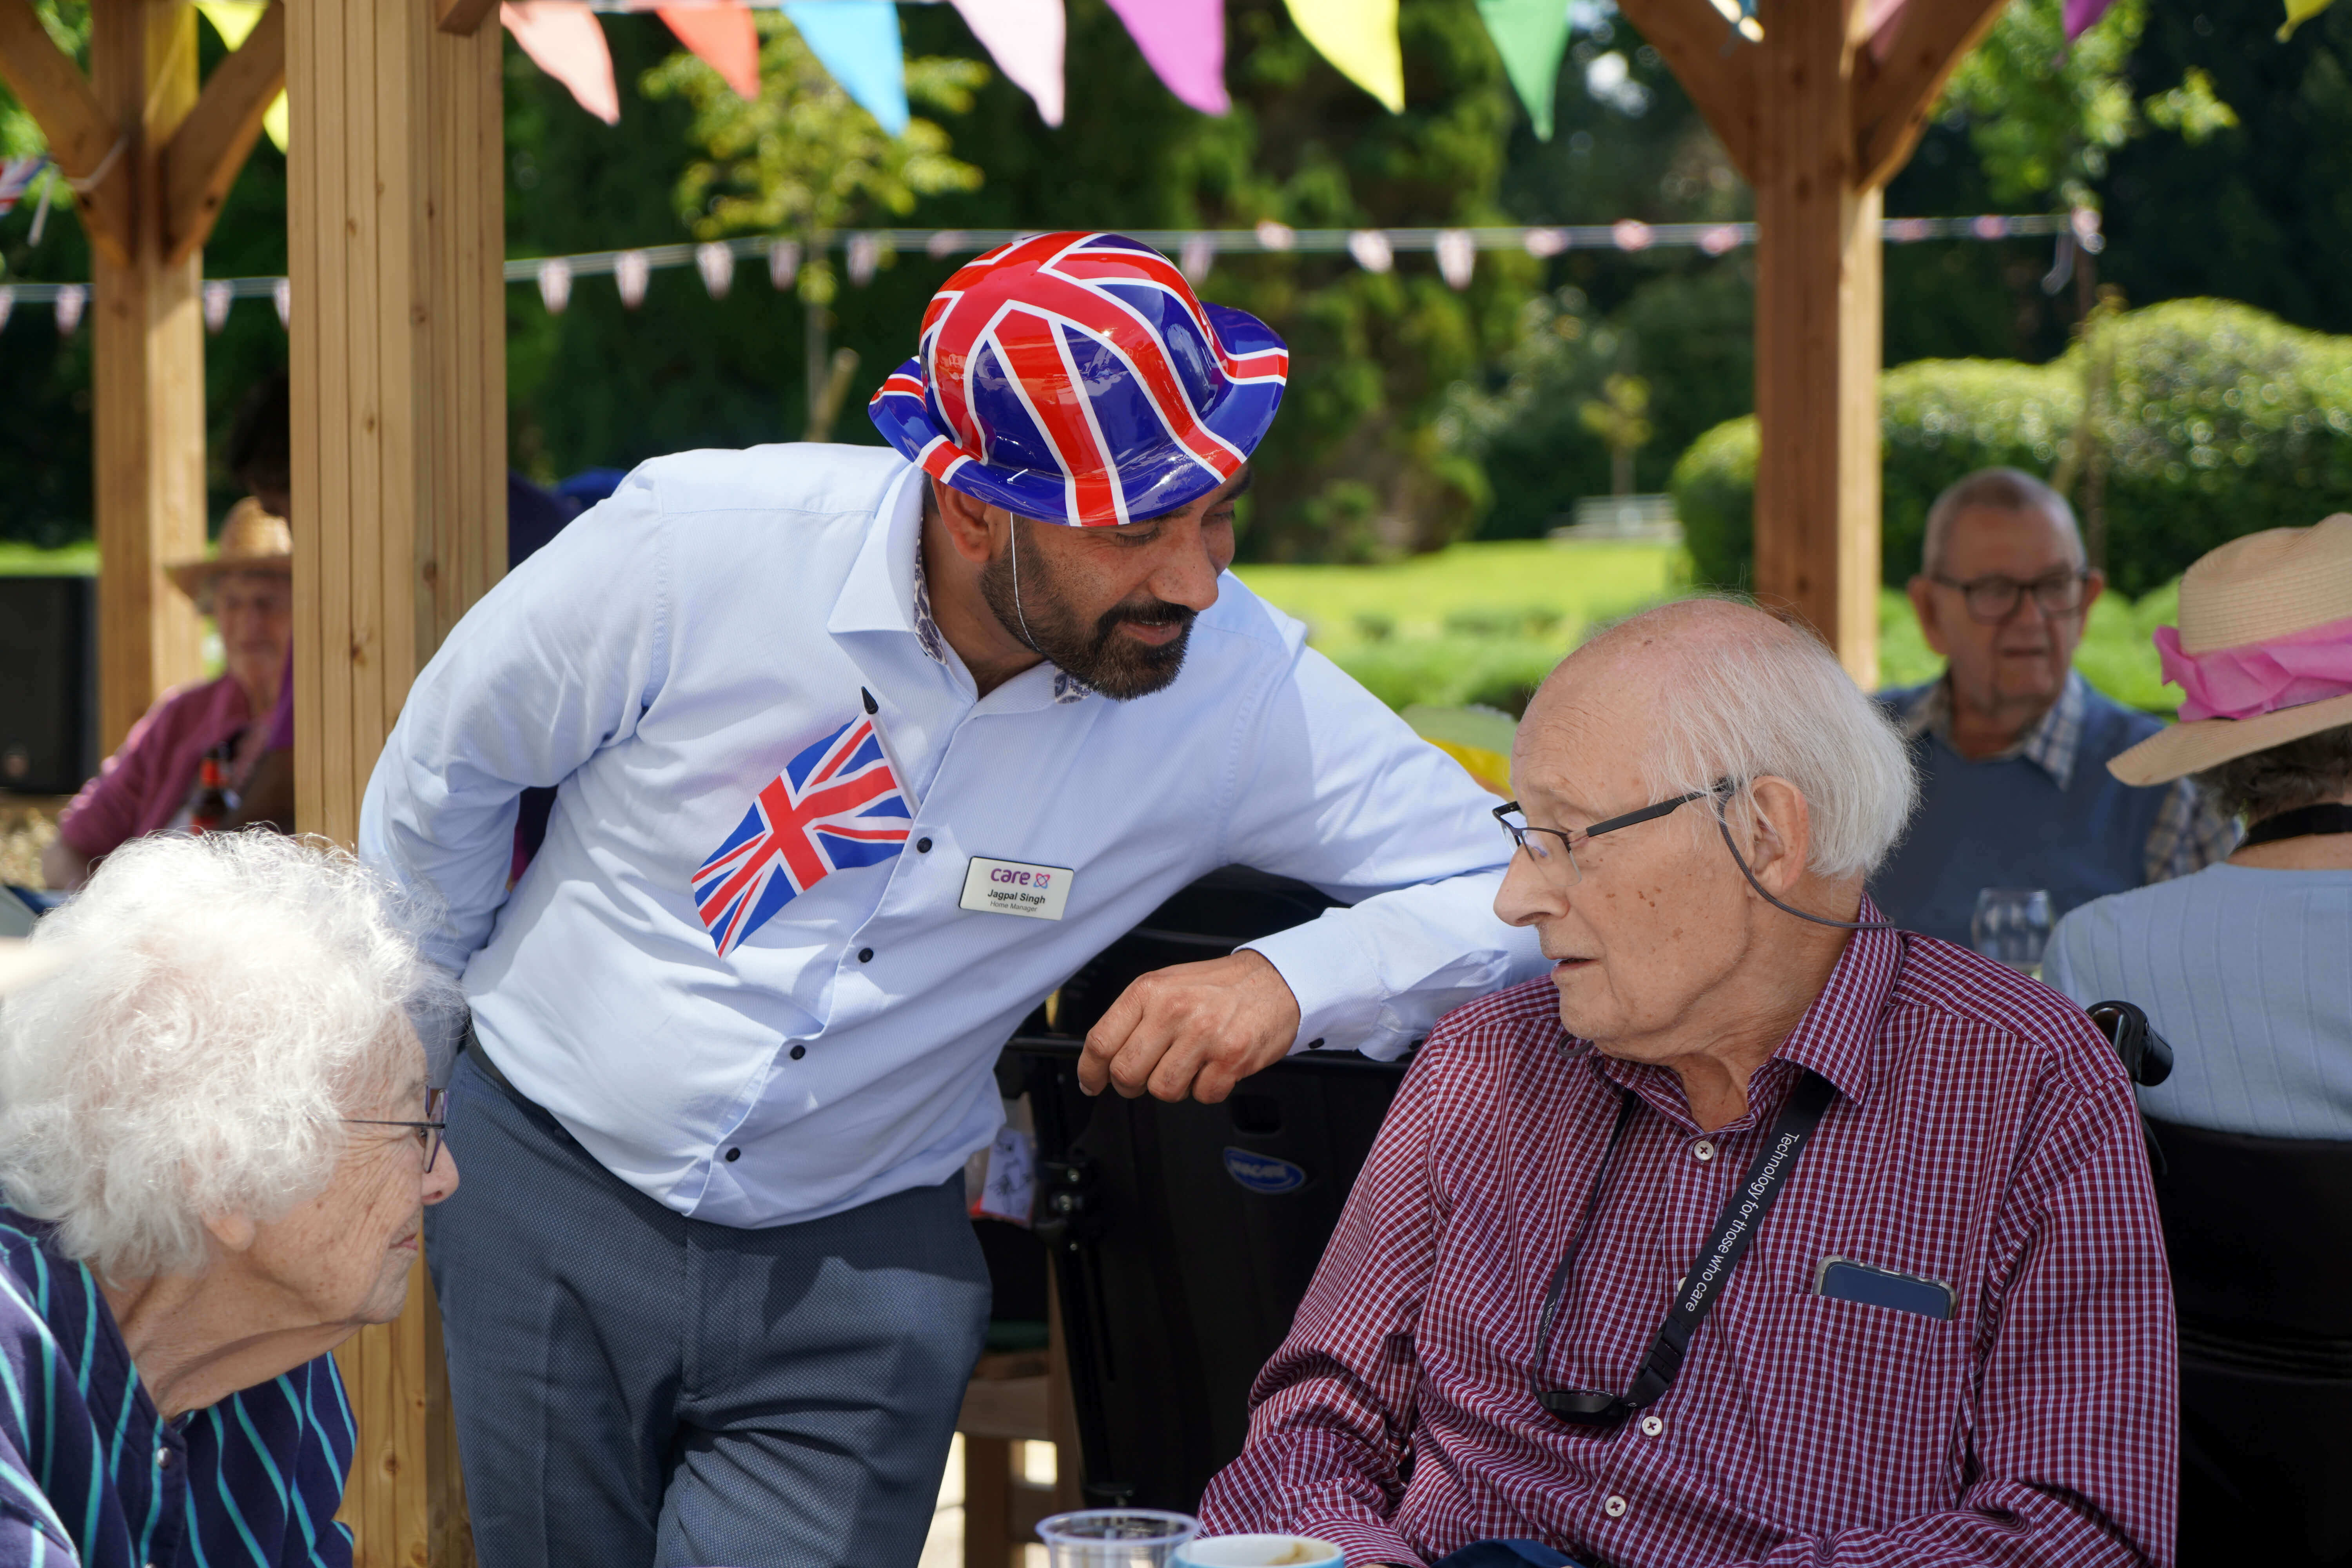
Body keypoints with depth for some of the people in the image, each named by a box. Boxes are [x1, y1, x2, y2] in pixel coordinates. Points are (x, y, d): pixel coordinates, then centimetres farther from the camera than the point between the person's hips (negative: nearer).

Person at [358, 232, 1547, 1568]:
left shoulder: (1239, 686, -19)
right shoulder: (698, 543, -21)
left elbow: (1520, 886, -14)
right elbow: (451, 764, -2)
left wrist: (1292, 983, -32)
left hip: (854, 1257, 0)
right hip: (551, 1172, 0)